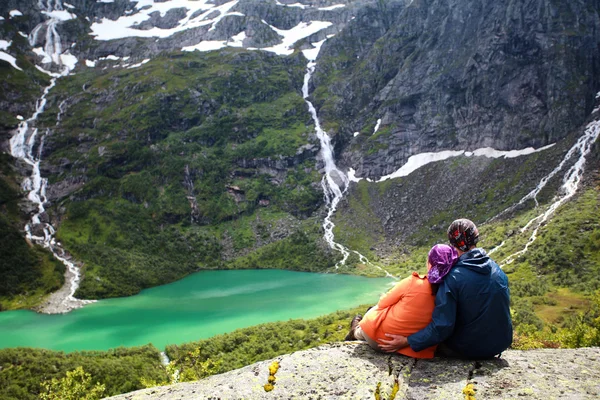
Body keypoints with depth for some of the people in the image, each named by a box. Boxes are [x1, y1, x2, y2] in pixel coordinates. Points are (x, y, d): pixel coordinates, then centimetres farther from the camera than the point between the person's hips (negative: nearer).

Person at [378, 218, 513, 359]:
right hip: (501, 344, 5)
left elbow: (442, 327, -23)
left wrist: (407, 342, -15)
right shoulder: (498, 271, -4)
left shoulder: (453, 278, -21)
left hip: (469, 350, -5)